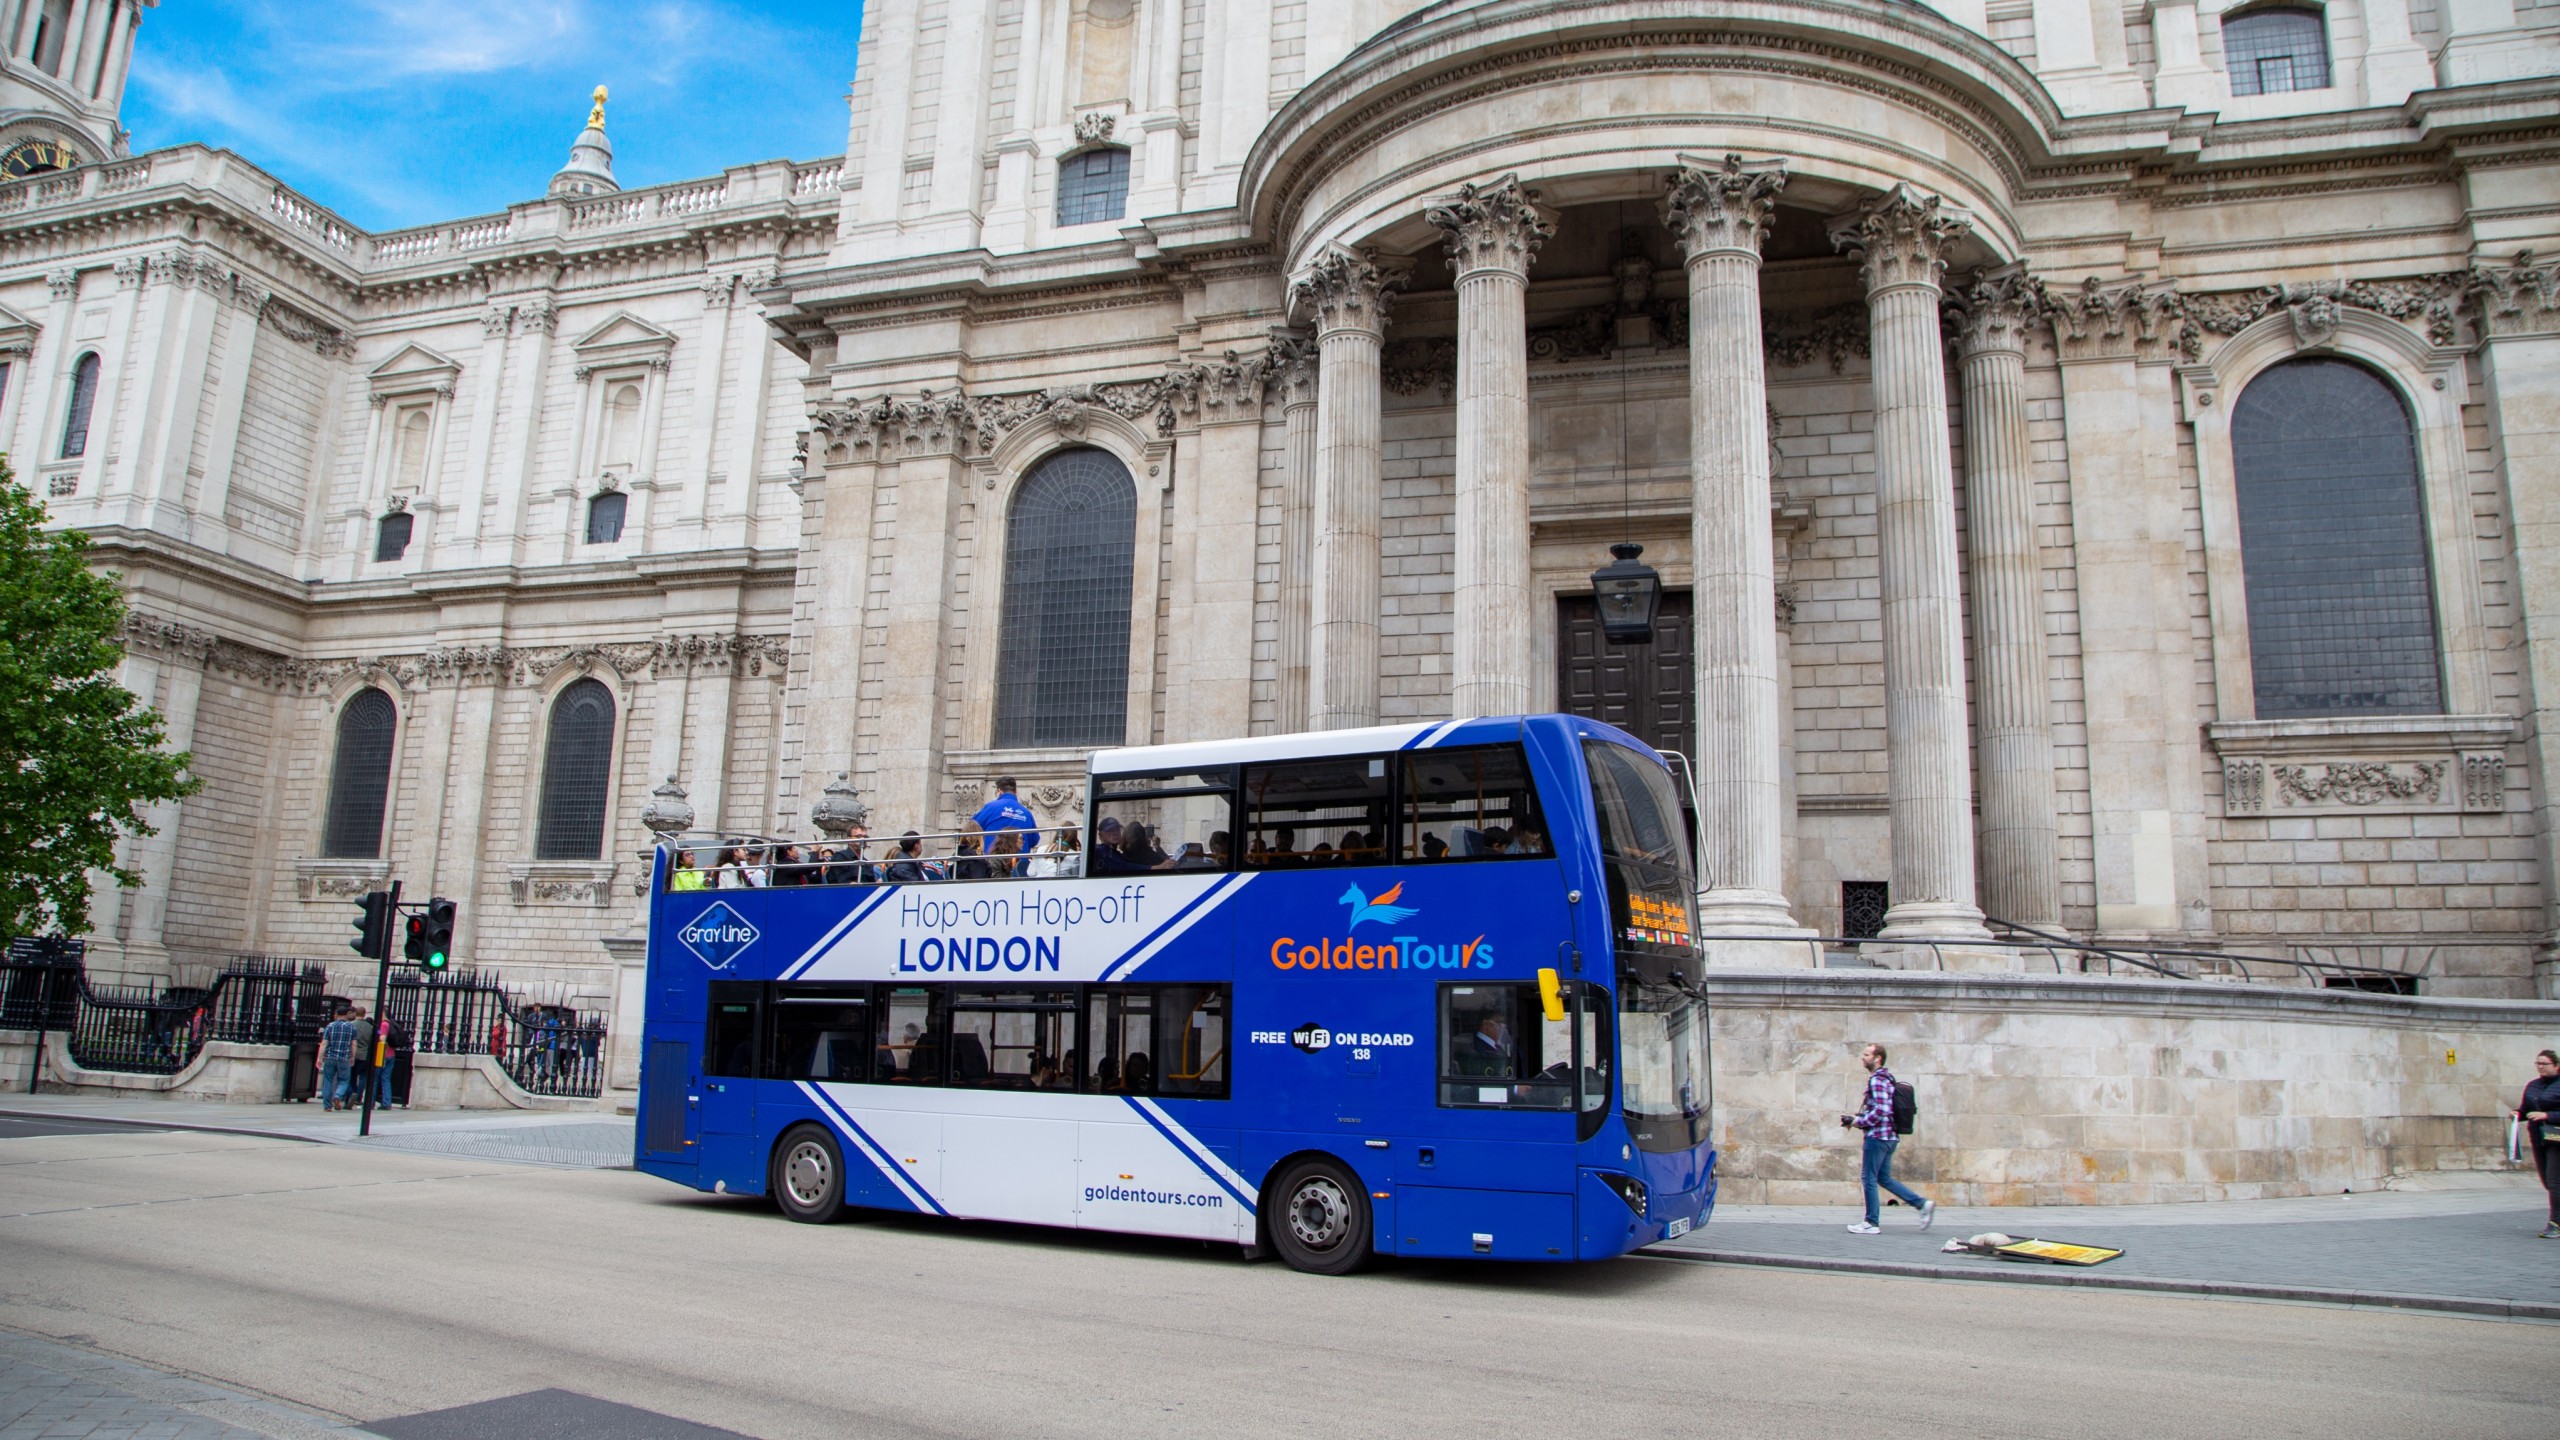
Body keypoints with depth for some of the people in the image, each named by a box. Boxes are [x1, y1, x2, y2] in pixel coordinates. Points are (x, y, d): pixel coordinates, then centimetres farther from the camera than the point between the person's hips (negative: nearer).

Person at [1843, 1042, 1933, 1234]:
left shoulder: (1877, 1080, -14)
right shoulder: (1886, 1079, 17)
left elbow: (1880, 1110, -24)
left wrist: (1858, 1121, -14)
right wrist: (1858, 1117, 14)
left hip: (1878, 1135, -10)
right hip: (1890, 1136, 10)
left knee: (1868, 1178, -3)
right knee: (1884, 1178, 15)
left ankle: (1871, 1223, 1)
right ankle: (1922, 1204, 9)